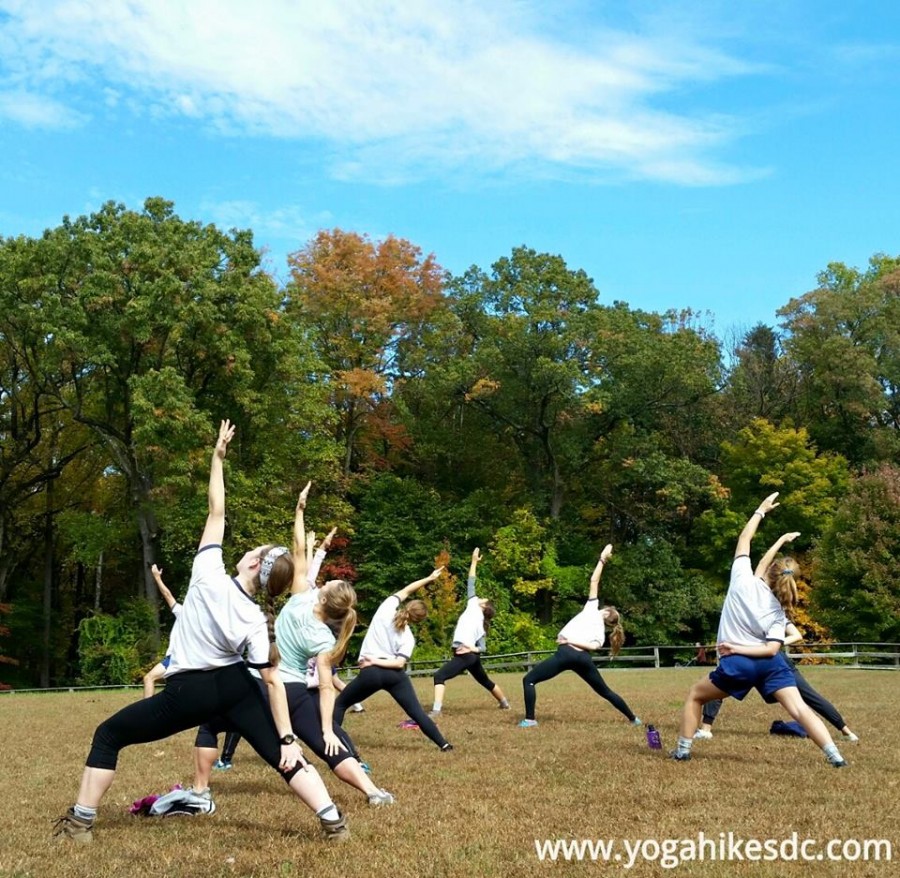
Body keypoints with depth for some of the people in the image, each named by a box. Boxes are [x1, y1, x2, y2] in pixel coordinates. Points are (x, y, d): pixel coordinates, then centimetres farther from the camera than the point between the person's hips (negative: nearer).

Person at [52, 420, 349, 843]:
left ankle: (80, 821, 16)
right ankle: (333, 820, -5)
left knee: (108, 735, 15)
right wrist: (287, 740, -9)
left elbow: (216, 511, -13)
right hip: (235, 686, 3)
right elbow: (273, 681, -12)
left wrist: (218, 456, -8)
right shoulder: (255, 622, -10)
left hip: (189, 691, -2)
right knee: (282, 757, 6)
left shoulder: (208, 575, -19)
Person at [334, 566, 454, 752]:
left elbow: (405, 591, 12)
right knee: (417, 711, 4)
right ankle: (444, 744, 0)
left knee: (340, 703, 17)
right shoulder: (408, 637, 0)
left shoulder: (386, 610, -3)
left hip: (371, 673, -1)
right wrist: (377, 661, -7)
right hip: (394, 674, 1)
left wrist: (428, 578, 18)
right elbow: (399, 663, -12)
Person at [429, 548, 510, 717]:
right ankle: (504, 703, 47)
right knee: (485, 681, 29)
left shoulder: (474, 608, 4)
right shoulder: (482, 624, 21)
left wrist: (474, 561, 10)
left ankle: (436, 711, -32)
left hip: (465, 655, -9)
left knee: (439, 676, -18)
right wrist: (474, 649, -6)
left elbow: (471, 585, 5)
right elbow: (483, 647, 14)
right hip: (473, 656, 9)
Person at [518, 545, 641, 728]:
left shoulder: (592, 609, 16)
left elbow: (594, 580, 12)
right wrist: (574, 642, -1)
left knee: (529, 680, 2)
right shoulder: (602, 632, 21)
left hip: (566, 653, -5)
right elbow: (594, 646, -3)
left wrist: (602, 559, 20)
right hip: (584, 658, 6)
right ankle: (633, 719, 28)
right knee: (605, 692, 24)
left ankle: (530, 719, -8)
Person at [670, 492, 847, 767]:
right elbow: (772, 649, -9)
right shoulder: (778, 610, 4)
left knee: (695, 695, 18)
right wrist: (740, 648, -10)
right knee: (800, 708, -6)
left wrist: (761, 511, 17)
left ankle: (682, 750, 18)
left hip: (737, 664, -2)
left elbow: (744, 539, 9)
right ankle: (835, 756, -21)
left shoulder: (744, 581, -4)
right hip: (770, 664, 2)